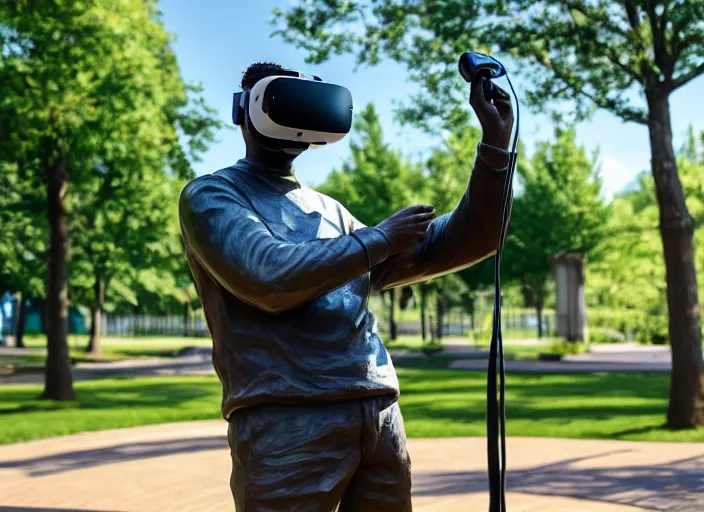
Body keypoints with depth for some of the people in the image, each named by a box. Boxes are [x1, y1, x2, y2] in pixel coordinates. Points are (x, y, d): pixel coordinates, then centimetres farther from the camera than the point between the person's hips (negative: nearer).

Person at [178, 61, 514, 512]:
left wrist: (496, 142, 12)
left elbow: (452, 246, 20)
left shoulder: (329, 210, 22)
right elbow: (269, 277, -15)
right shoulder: (210, 195, 5)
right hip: (286, 422, -6)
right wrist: (378, 239, -2)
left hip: (381, 414, 6)